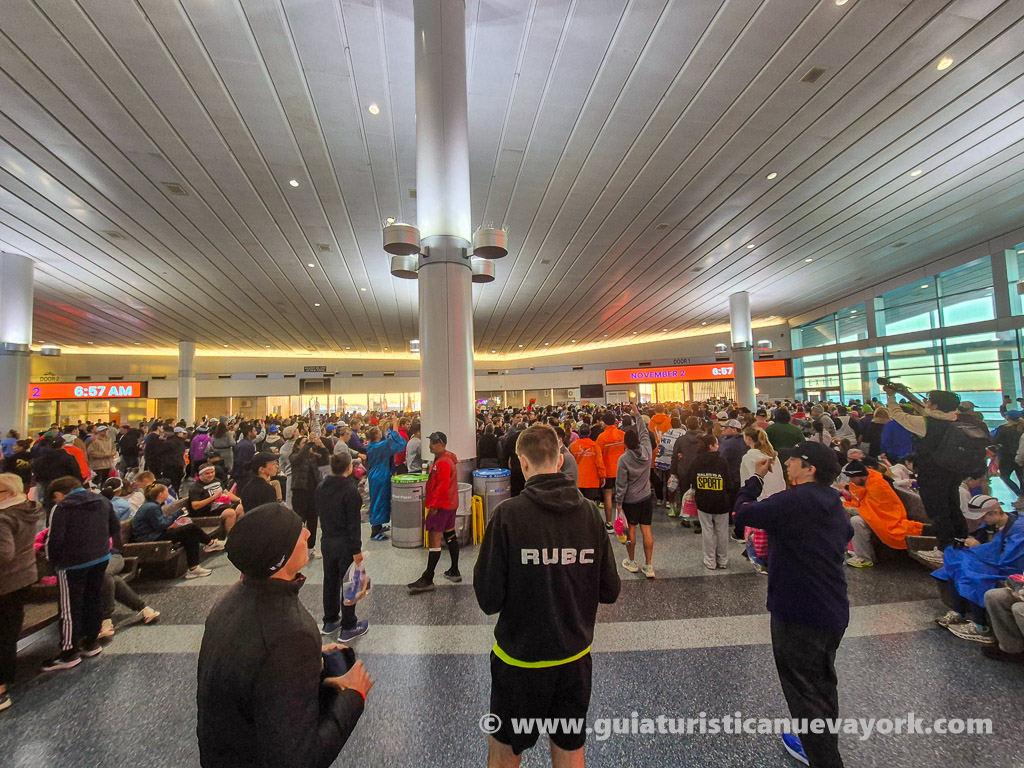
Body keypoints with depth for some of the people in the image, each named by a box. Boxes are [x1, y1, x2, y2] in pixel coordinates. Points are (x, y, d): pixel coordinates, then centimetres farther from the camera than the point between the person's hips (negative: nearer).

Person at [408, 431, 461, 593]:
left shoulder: (443, 462, -21)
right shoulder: (445, 458, 12)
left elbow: (443, 486, -25)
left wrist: (434, 505, -19)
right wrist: (433, 501, 21)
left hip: (441, 505, -11)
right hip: (450, 504, 11)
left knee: (434, 539, -7)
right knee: (450, 535, 16)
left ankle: (427, 580, -1)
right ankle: (454, 572, 26)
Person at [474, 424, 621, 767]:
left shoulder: (509, 513, -22)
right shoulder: (590, 512, -12)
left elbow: (489, 599, -18)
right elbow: (610, 591, -4)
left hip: (520, 657, -3)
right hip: (575, 657, 3)